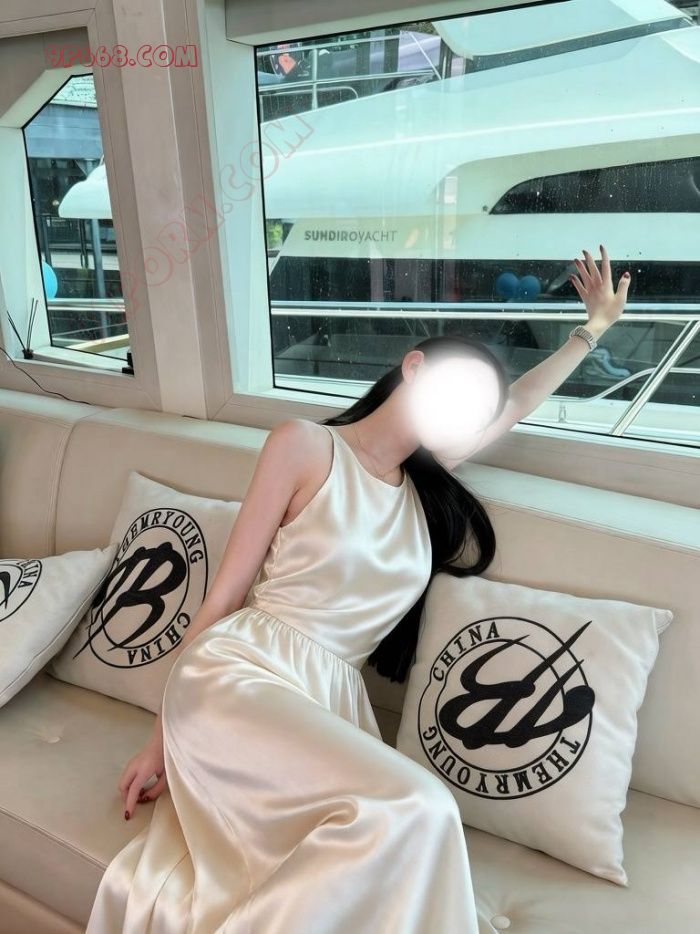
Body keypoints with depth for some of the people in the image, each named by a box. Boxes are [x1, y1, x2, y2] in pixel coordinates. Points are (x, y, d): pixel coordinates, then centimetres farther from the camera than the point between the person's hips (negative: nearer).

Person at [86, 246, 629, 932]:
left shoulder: (428, 484, 18)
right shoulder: (305, 445, 0)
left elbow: (517, 402, 32)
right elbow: (223, 596, -1)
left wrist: (598, 324, 40)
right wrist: (162, 739, 3)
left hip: (330, 698, 6)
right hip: (237, 674, -5)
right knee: (417, 810, -28)